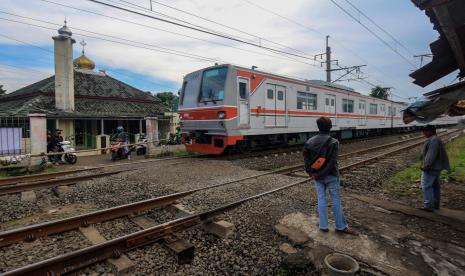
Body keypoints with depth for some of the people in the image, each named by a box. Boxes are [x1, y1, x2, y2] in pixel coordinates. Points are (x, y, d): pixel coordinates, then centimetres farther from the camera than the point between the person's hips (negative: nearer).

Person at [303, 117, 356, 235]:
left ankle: (323, 226, 18)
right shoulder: (334, 142, -13)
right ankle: (341, 226, 21)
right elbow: (332, 162, -20)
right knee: (336, 199, 10)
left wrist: (311, 172, -7)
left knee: (321, 199, 12)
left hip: (317, 176, 3)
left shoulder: (310, 141, -4)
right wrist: (320, 174, -16)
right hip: (331, 176, -3)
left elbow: (306, 158, -8)